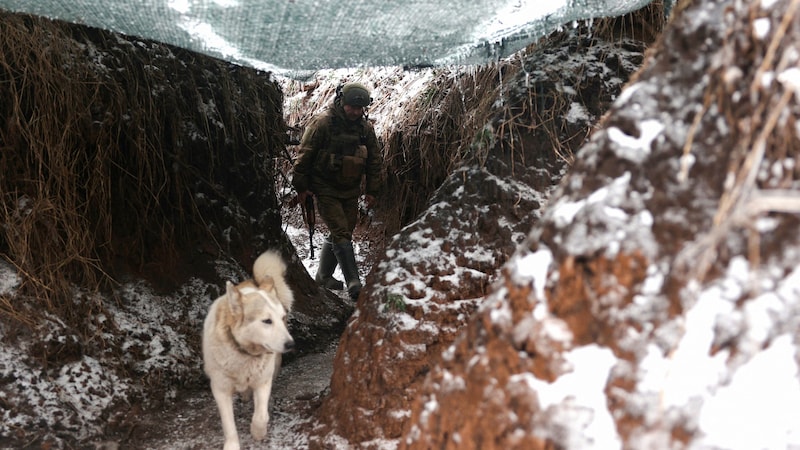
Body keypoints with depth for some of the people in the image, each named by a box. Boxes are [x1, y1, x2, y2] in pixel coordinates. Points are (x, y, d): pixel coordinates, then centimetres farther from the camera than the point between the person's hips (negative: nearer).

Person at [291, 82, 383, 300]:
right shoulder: (323, 122, -14)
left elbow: (375, 160, 12)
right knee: (341, 234, -13)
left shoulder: (366, 128, 2)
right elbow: (304, 155, -10)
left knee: (340, 234, 12)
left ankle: (324, 276, 29)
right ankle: (354, 283, -14)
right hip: (326, 190, -6)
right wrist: (301, 187, -8)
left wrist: (372, 190, 10)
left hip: (350, 192, 6)